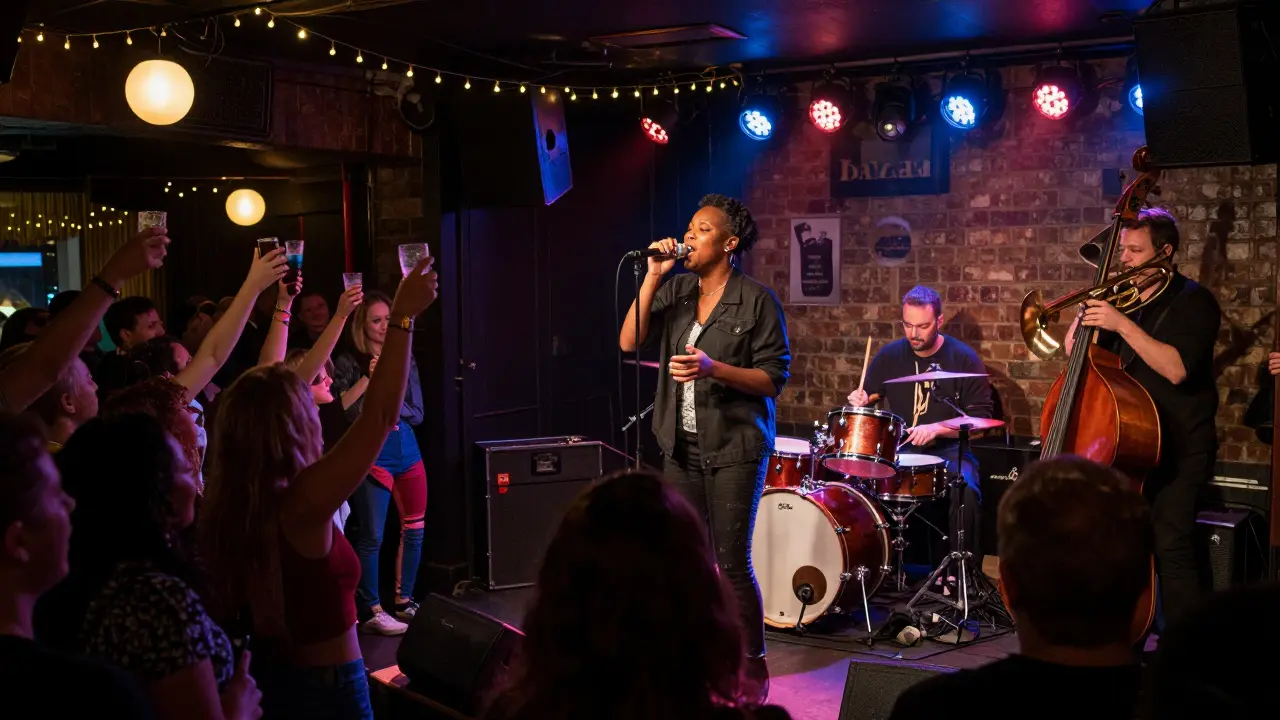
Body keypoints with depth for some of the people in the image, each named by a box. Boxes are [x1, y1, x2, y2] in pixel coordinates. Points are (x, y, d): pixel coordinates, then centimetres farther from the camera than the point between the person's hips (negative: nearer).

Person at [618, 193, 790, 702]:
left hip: (735, 446, -5)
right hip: (682, 446, 5)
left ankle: (752, 666, 10)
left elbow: (775, 378, -9)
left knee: (733, 561, -5)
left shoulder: (756, 300, -8)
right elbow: (629, 342, -3)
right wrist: (651, 278, -9)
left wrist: (713, 367, -22)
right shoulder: (676, 291, 7)